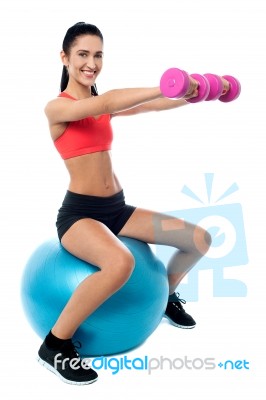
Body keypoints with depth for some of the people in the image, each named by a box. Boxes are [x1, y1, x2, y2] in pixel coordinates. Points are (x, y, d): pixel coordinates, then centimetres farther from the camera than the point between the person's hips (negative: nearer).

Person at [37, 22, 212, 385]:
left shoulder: (103, 106, 12)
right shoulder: (57, 107, -10)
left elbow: (152, 106, 11)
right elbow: (104, 103, -27)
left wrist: (197, 93, -1)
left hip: (116, 208, 8)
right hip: (79, 212, -8)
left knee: (199, 239, 4)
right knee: (120, 263, -40)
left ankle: (165, 297, 33)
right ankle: (55, 345, -19)